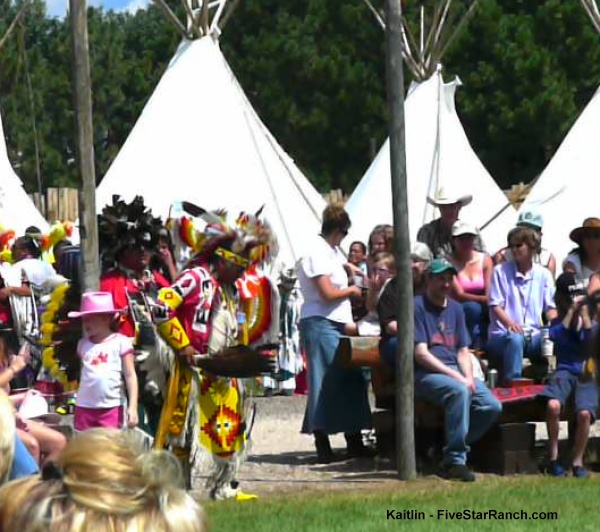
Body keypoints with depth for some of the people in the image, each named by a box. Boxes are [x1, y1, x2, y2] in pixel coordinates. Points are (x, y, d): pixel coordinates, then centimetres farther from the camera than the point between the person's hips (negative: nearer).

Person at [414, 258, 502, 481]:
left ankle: (454, 450, 0)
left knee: (492, 406, -14)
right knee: (459, 391, -36)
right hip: (425, 374, -7)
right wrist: (456, 377, -17)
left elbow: (463, 351, 16)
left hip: (455, 372, 7)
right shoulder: (417, 306, -4)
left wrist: (468, 377, -5)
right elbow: (421, 354, -12)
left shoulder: (455, 308, 19)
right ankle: (454, 460, -32)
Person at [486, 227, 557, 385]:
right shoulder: (500, 271, 7)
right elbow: (495, 306, -1)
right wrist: (510, 323, -22)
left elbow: (550, 307, 10)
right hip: (502, 334, -2)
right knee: (515, 338, -38)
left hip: (534, 334, 2)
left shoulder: (543, 274, 14)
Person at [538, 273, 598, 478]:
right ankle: (553, 456, -16)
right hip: (565, 371, 0)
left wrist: (584, 314, -5)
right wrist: (571, 311, -8)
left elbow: (591, 341, -5)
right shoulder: (558, 321, 11)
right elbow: (556, 336, -9)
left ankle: (577, 461, -9)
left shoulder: (588, 319, 12)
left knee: (584, 413, -28)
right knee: (553, 405, -32)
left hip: (586, 374, 0)